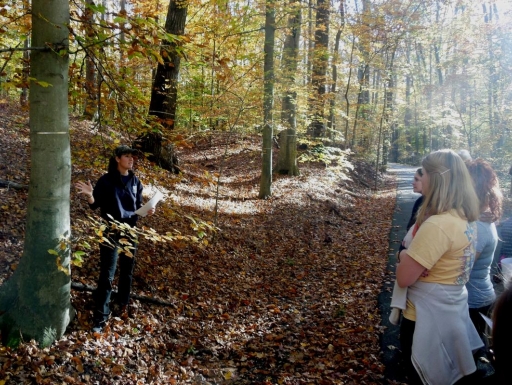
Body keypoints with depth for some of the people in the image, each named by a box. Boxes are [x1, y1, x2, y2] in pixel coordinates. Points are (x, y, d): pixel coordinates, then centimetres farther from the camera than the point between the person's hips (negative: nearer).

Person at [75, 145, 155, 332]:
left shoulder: (135, 182, 6)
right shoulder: (106, 180, -8)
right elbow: (95, 204, -6)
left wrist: (147, 210, -6)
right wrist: (90, 195, -26)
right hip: (111, 232, -4)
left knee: (127, 272, 15)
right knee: (107, 276, -5)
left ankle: (123, 305, 33)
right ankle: (100, 317, 2)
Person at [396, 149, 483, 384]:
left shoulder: (438, 225, -27)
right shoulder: (466, 219, 1)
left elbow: (404, 278, -25)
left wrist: (405, 255, -6)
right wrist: (414, 254, -5)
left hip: (427, 319, -9)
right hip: (453, 311, 9)